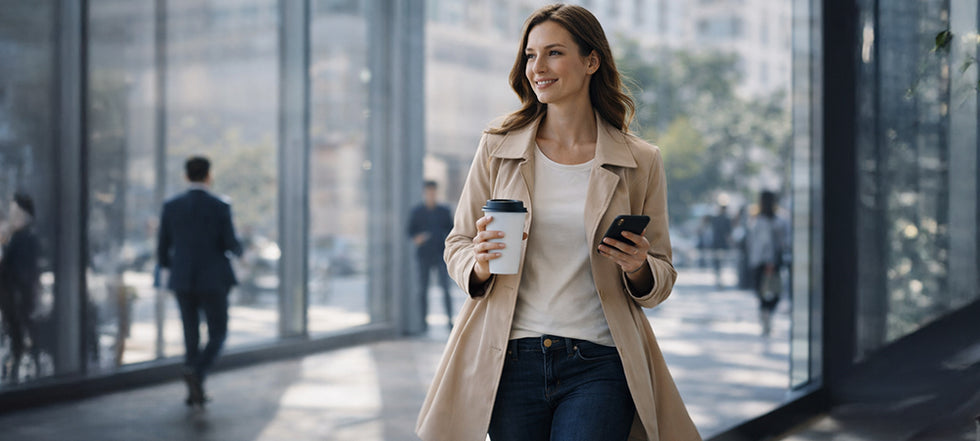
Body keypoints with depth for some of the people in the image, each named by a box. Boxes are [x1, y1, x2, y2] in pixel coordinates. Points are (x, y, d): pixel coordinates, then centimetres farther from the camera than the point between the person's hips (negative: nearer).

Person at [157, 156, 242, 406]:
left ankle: (195, 392, 14)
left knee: (191, 336, 14)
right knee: (217, 335, 7)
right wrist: (238, 250, 18)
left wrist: (168, 268, 25)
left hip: (182, 282, 4)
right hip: (213, 281, -3)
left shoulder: (171, 207, 0)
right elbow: (231, 245, -8)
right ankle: (196, 372, -20)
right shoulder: (220, 208, -10)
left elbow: (163, 247, 4)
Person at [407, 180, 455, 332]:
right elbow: (410, 231, 9)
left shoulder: (444, 211, 11)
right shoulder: (416, 212, 9)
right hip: (423, 255, 1)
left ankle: (450, 320, -8)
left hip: (440, 255, 0)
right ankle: (423, 321, 5)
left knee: (445, 288, -9)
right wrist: (416, 238, -13)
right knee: (423, 289, -1)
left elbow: (452, 231, 12)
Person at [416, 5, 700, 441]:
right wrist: (480, 266, -11)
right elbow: (458, 244, 11)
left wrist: (638, 269, -12)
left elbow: (662, 277, 10)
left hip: (598, 366, -1)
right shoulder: (498, 148, 5)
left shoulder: (640, 162, 3)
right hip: (511, 362, 2)